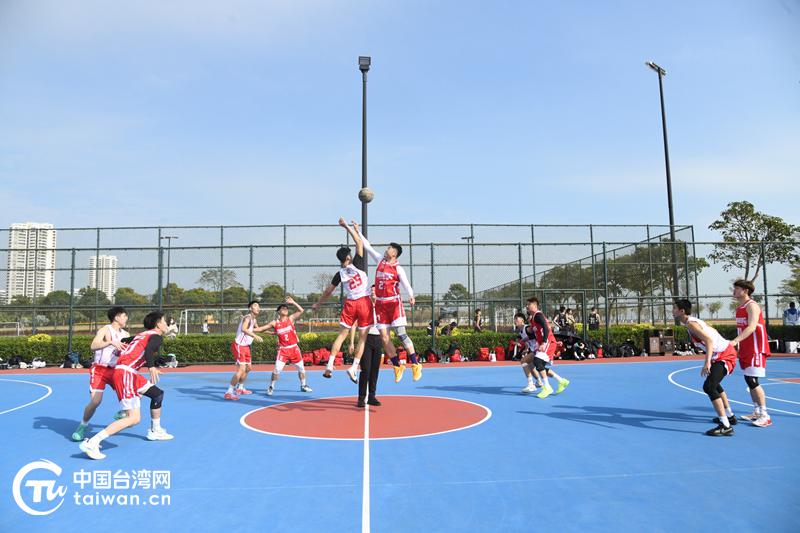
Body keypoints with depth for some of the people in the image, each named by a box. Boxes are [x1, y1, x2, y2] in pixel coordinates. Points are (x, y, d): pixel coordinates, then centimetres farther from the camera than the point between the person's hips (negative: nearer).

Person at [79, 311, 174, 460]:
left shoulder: (142, 334, 23)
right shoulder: (156, 336, -3)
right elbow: (148, 350, -24)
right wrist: (151, 367, -38)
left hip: (127, 371, 10)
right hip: (126, 372, -10)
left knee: (158, 394, 22)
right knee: (133, 418, -16)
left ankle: (155, 431, 36)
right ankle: (92, 443, -21)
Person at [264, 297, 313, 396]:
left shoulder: (291, 318, 0)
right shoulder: (274, 323, -1)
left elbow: (301, 310, -11)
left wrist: (293, 302, -14)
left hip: (294, 348, 2)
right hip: (282, 350, -2)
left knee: (301, 368, 11)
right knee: (277, 369, -13)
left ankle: (303, 386, 31)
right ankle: (271, 387, 5)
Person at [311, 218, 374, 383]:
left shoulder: (339, 274, 4)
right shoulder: (357, 264, -5)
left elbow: (328, 292, 12)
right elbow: (359, 242, -4)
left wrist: (317, 304, 27)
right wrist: (346, 226, 1)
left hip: (350, 303, 3)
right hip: (364, 302, -3)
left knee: (342, 334, 11)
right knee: (362, 337, 4)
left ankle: (330, 365, 5)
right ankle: (354, 367, -3)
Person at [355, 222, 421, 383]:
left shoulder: (398, 268, -3)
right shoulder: (380, 260, 12)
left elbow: (406, 284, -14)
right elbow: (368, 246, 20)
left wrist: (411, 295, -33)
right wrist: (358, 232, 23)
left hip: (394, 302, -5)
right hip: (380, 303, 6)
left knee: (401, 334, -11)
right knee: (384, 336, 1)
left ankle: (416, 364, -3)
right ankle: (397, 366, 10)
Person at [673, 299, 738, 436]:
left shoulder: (691, 324, -17)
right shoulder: (695, 321, 13)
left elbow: (709, 340, -29)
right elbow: (712, 332, 24)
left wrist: (707, 362, -36)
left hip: (724, 355, -11)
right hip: (726, 352, 11)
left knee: (709, 386, -22)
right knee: (714, 383, 29)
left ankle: (726, 426, -23)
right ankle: (729, 416, 41)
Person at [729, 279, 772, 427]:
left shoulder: (752, 306, -14)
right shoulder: (740, 308, 14)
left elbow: (751, 327, -27)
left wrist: (735, 340, -37)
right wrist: (737, 344, 18)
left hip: (756, 349, -9)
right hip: (745, 349, 9)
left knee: (752, 381, -11)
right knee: (750, 381, 12)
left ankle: (765, 416, -5)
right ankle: (756, 412, 21)